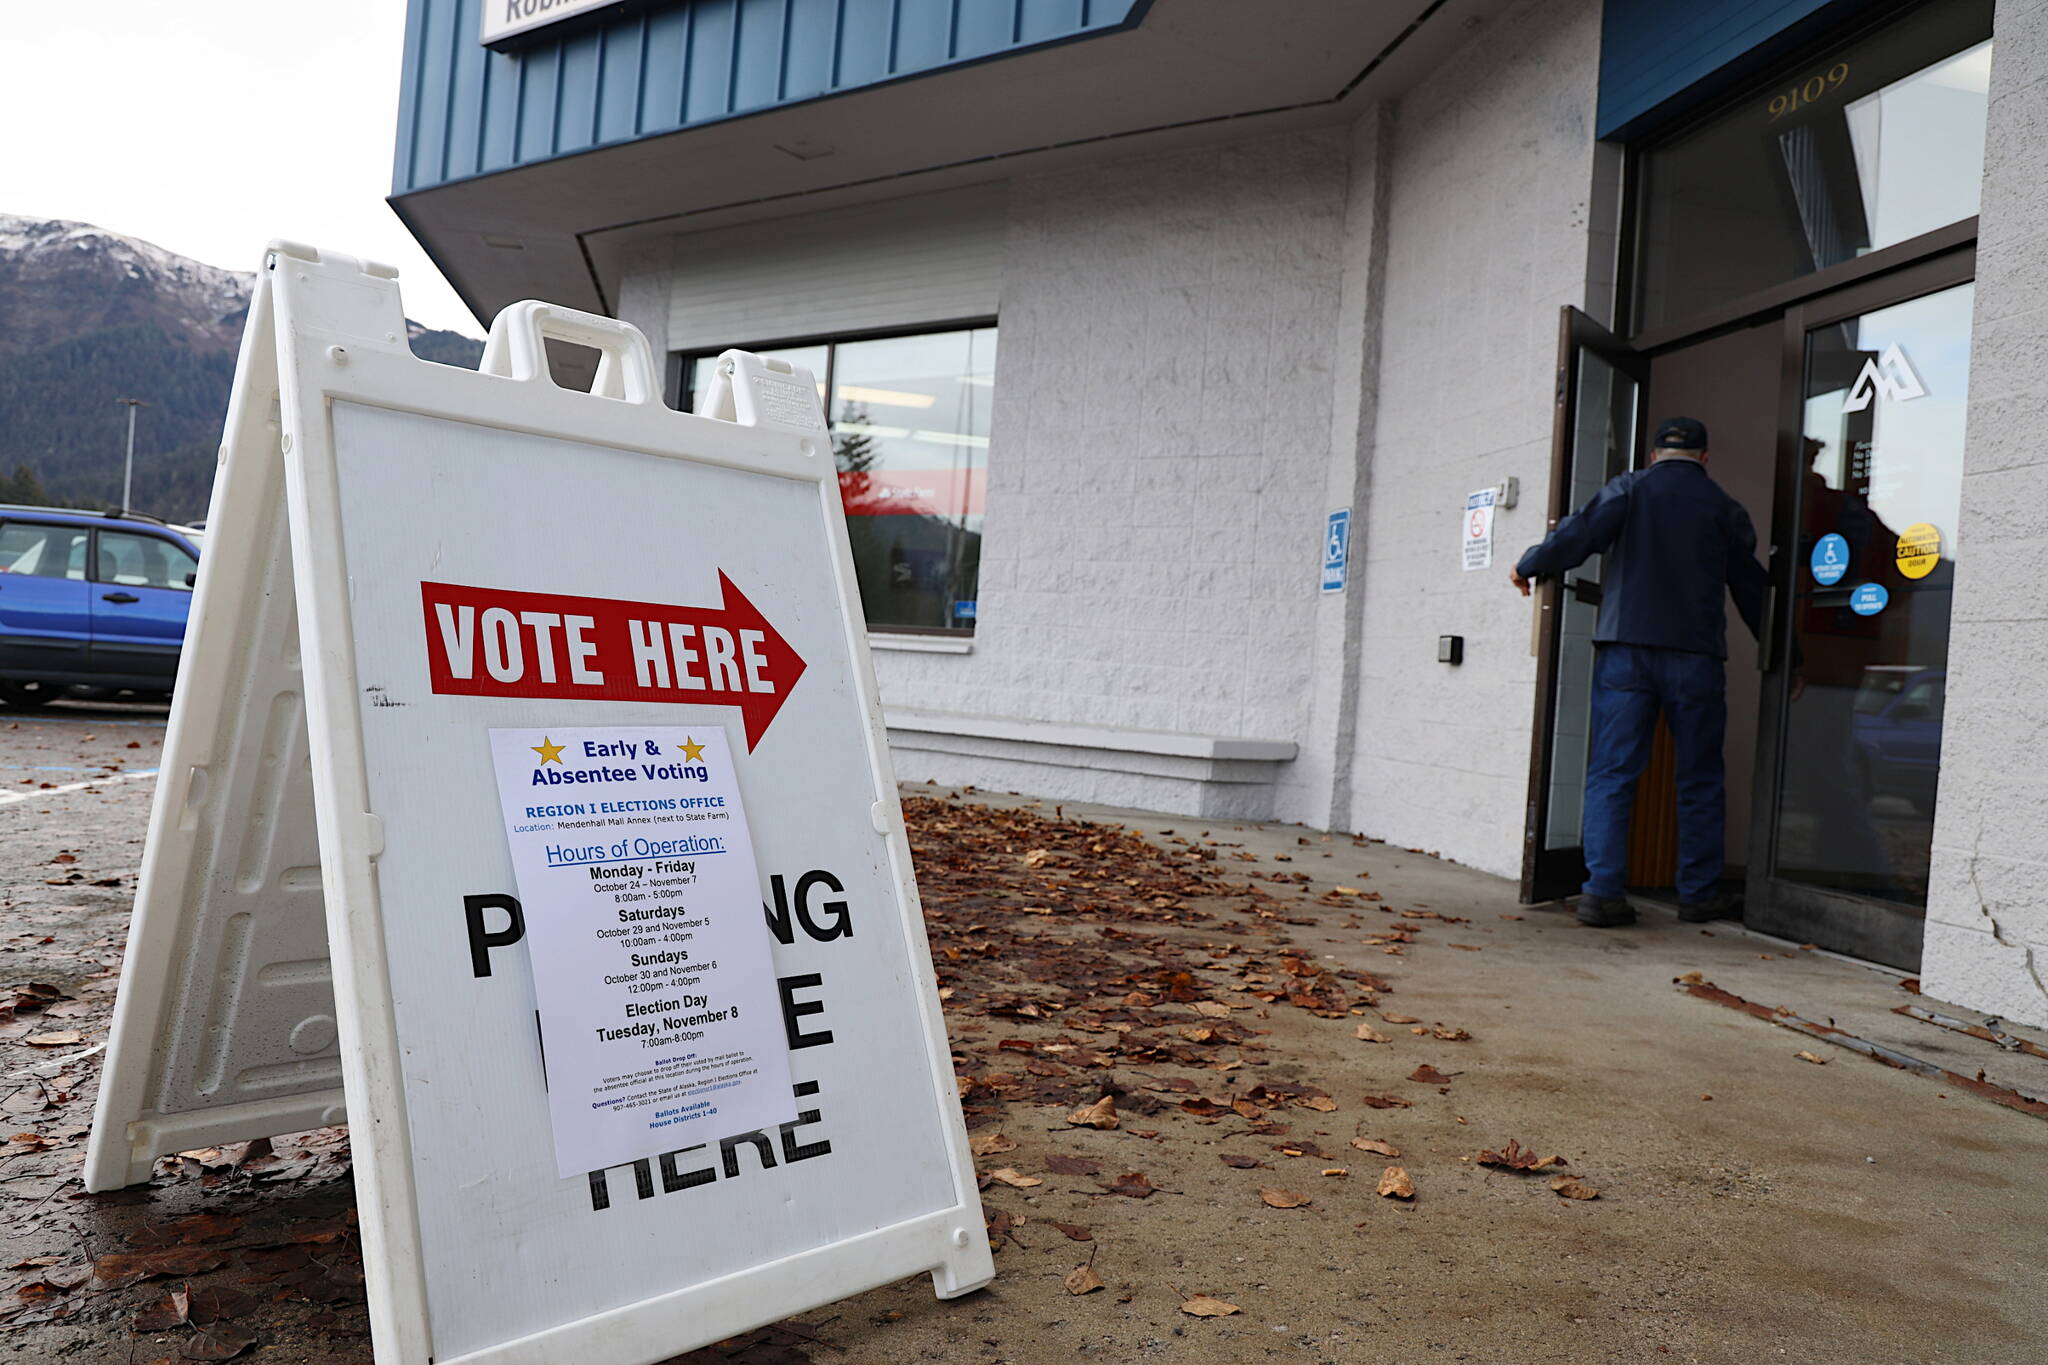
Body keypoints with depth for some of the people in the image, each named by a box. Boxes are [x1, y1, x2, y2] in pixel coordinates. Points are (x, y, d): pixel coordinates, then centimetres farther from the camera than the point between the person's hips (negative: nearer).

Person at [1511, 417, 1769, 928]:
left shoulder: (1628, 489, 5)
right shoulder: (1724, 508, 11)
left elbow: (1579, 533, -7)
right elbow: (1751, 586, 16)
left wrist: (1528, 565, 10)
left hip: (1625, 649, -1)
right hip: (1696, 656, 1)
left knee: (1611, 773, -1)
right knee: (1699, 780, 11)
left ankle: (1602, 890, -8)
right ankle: (1699, 893, 16)